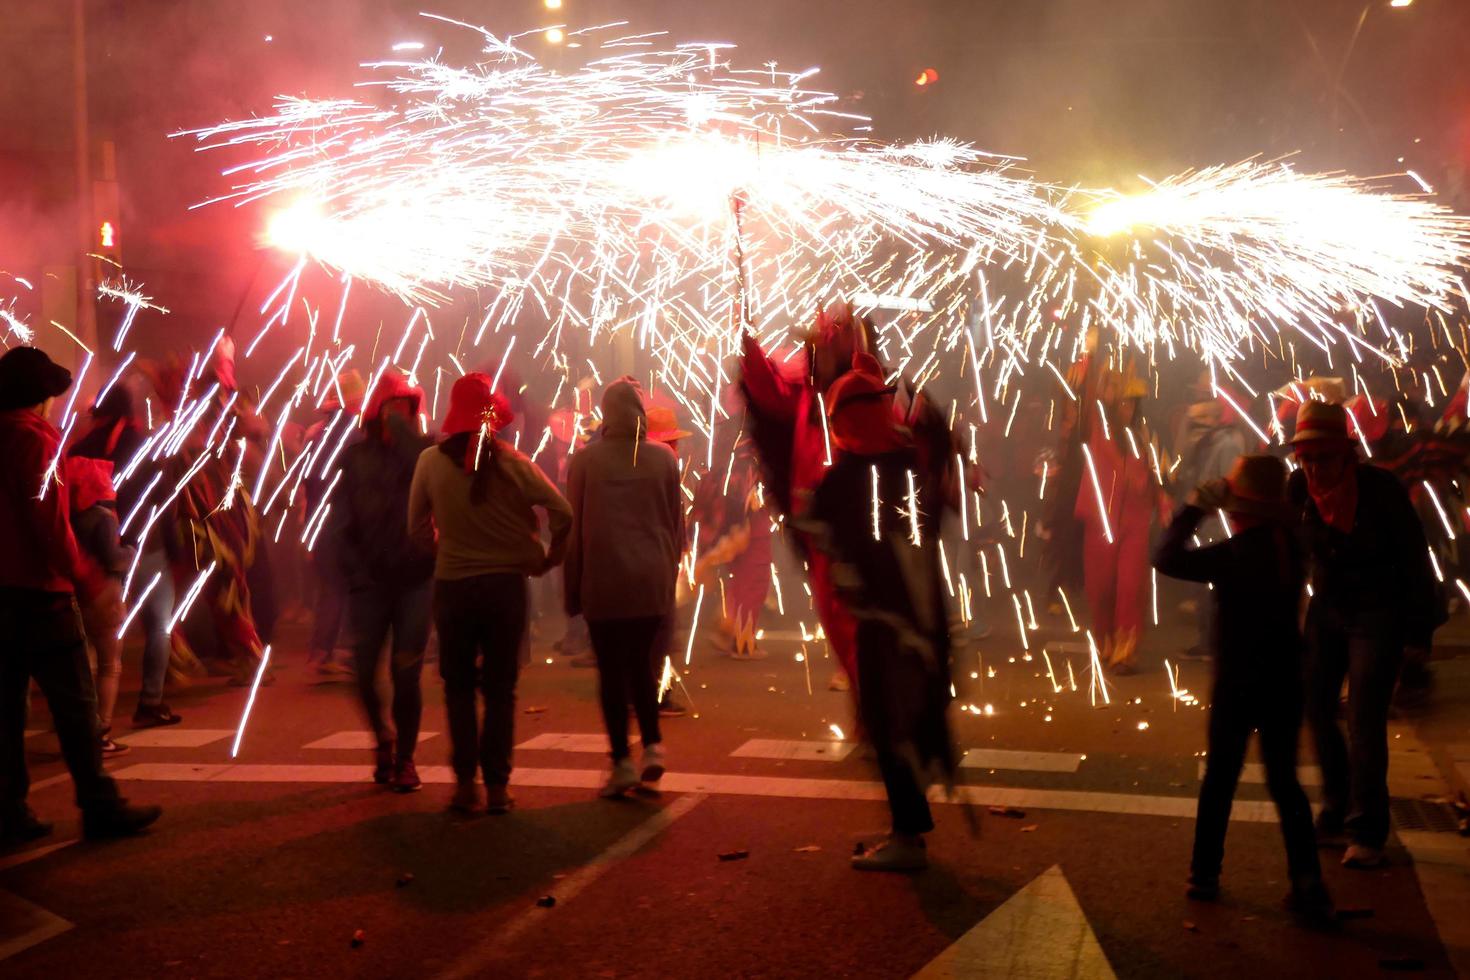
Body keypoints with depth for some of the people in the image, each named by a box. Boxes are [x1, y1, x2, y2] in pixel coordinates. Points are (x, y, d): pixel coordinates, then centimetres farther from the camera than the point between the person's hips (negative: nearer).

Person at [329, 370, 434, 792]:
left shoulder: (423, 449, 3)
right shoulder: (356, 456, 6)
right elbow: (339, 521, 5)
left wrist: (401, 427, -14)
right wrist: (354, 571, -5)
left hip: (416, 578, -1)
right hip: (370, 580, 1)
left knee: (406, 674, -3)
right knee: (364, 671, 1)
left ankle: (405, 758, 13)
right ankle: (383, 736, 29)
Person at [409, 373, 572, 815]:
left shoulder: (431, 461, -4)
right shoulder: (513, 462, -7)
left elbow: (418, 527, 4)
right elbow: (563, 513, -10)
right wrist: (548, 559, 4)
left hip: (452, 584, 0)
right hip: (506, 583, 0)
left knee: (459, 686, 14)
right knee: (500, 688, 10)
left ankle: (466, 781, 7)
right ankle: (497, 786, 9)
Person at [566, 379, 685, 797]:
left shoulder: (585, 459, -4)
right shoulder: (664, 458, 1)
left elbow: (574, 527, -2)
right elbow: (676, 524, 5)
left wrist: (573, 590, 5)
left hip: (604, 582, -2)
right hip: (653, 581, 2)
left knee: (612, 670, 4)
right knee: (640, 663, 18)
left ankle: (622, 761, 2)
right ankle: (652, 745, 6)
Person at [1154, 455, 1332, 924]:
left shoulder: (1234, 553, -18)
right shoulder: (1291, 546, 0)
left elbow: (1166, 559, -20)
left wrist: (1193, 509, -8)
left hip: (1237, 682, -5)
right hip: (1285, 681, 5)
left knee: (1220, 778, 10)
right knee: (1284, 780, 10)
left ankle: (1205, 874, 19)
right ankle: (1309, 885, 6)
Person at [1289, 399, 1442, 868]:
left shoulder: (1381, 489, -20)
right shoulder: (1298, 488, -10)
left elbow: (1415, 559, -13)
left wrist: (1420, 631, -11)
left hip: (1378, 614, -5)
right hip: (1327, 609, 5)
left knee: (1364, 720, -9)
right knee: (1316, 708, 8)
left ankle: (1368, 831, 2)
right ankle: (1337, 803, 29)